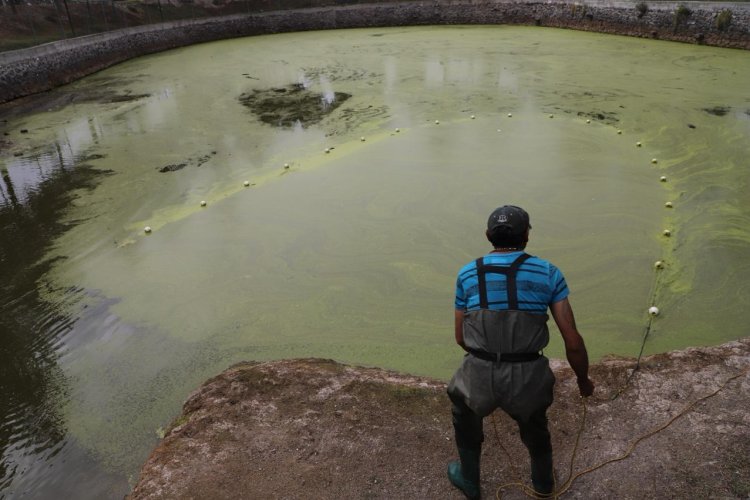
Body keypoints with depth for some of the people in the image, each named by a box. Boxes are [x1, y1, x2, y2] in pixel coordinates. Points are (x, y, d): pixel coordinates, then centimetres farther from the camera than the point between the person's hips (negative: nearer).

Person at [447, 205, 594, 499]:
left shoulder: (467, 274, 2)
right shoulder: (548, 273, -1)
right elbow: (573, 342, -2)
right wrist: (583, 380, 17)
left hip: (480, 379, 0)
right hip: (526, 381, 1)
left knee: (464, 408, 36)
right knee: (532, 419, 37)